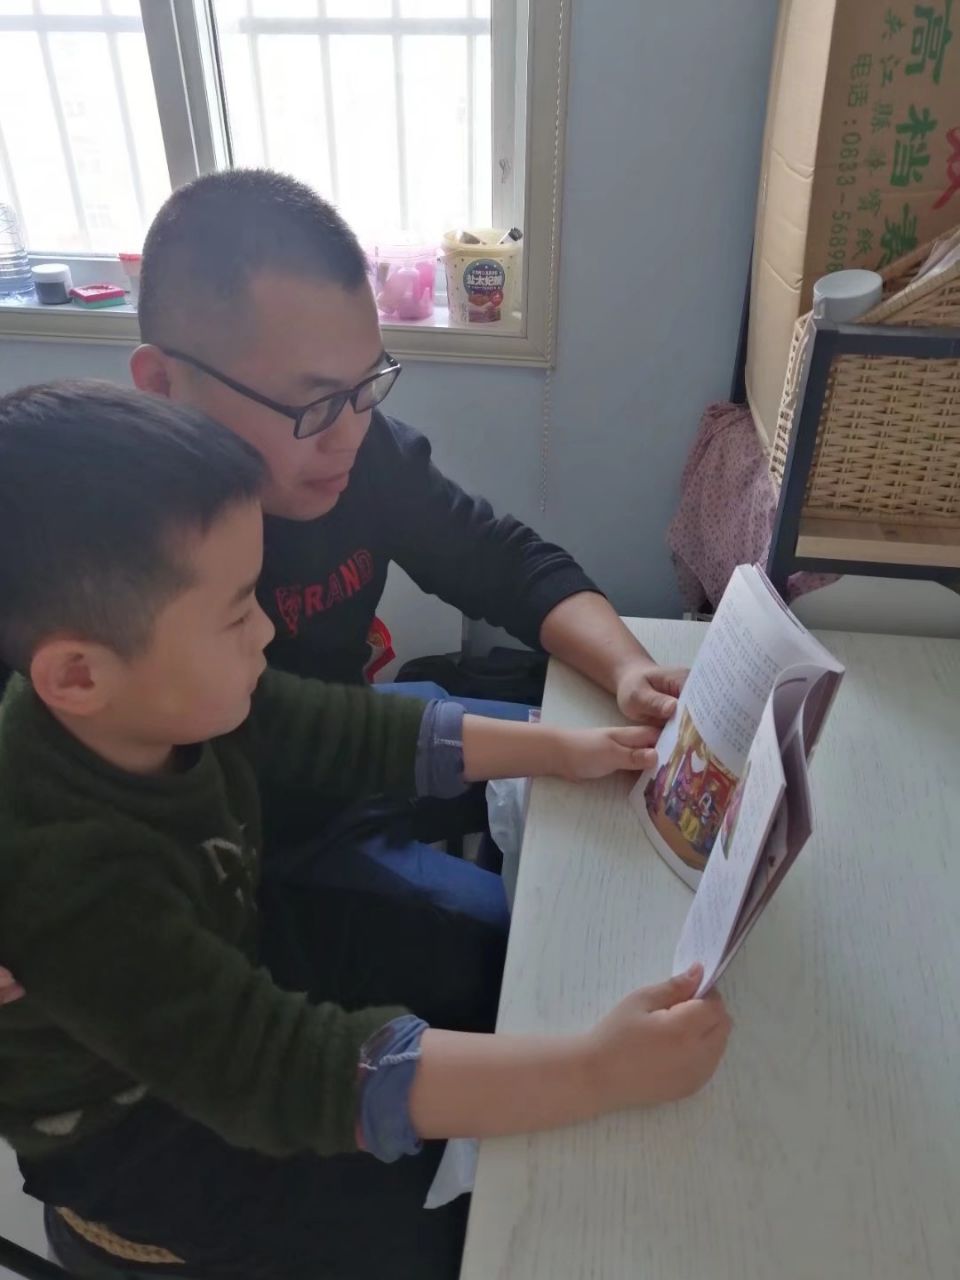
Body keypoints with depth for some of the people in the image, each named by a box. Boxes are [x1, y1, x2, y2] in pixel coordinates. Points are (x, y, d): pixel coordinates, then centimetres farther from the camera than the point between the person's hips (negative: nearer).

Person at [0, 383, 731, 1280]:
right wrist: (597, 1070, -44)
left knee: (493, 990, 7)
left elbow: (349, 733, -5)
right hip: (133, 1131, -6)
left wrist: (558, 750, -4)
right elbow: (284, 1071, -42)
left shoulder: (172, 699, -18)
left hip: (229, 980, 7)